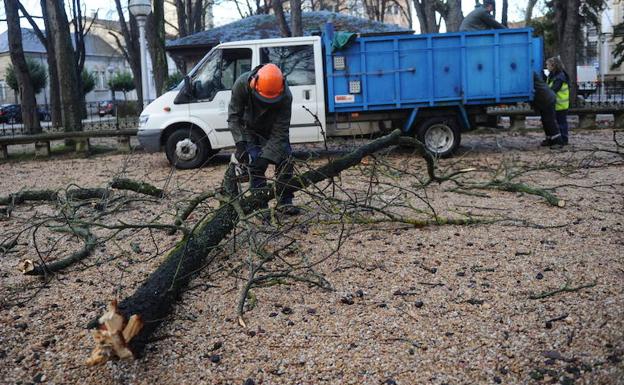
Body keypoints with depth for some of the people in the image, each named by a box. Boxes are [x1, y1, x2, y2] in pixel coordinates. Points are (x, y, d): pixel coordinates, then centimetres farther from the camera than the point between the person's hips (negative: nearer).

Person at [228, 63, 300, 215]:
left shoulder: (285, 96, -35)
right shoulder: (242, 84, -33)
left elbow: (280, 132, -31)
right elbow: (233, 117, -24)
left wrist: (266, 156, -38)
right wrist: (240, 144, -34)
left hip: (273, 129, 1)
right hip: (249, 130, -1)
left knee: (285, 160, -6)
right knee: (255, 164, -15)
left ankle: (285, 201, 6)